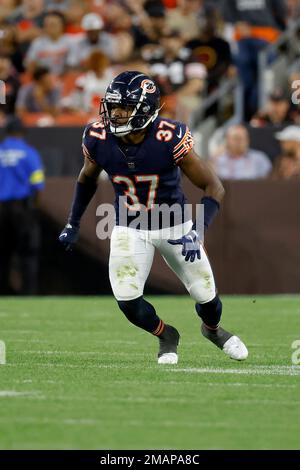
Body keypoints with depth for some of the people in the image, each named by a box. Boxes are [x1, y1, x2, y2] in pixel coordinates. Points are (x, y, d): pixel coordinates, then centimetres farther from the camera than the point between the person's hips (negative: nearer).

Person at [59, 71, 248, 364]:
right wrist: (73, 224, 10)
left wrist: (197, 232, -31)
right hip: (129, 229, 1)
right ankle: (165, 336, 20)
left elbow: (214, 187, -20)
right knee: (128, 302, -13)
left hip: (174, 226, -1)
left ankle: (213, 330, 46)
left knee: (206, 297, 8)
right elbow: (87, 178, 6)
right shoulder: (99, 139, -18)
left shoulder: (169, 139, -28)